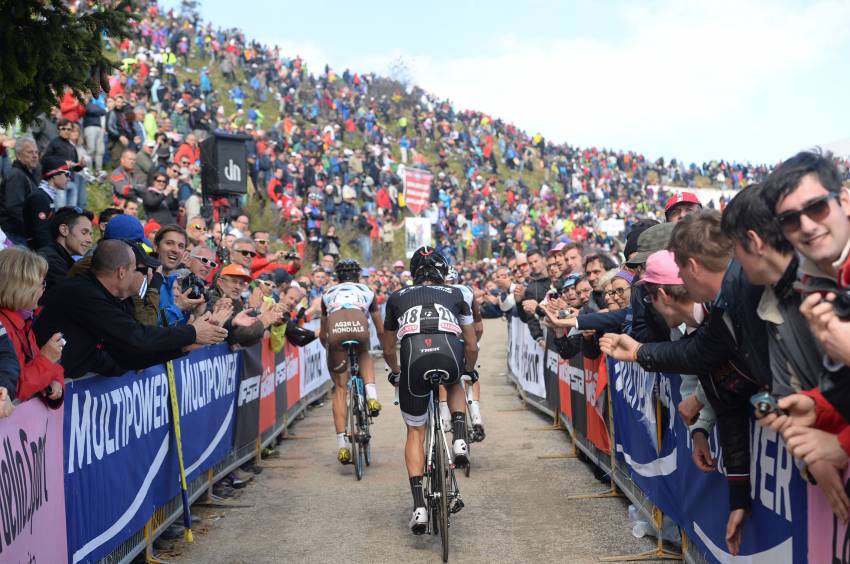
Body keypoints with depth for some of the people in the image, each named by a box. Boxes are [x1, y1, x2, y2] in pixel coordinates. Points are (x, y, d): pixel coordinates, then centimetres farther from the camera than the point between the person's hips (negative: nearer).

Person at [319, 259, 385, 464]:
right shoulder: (367, 291, 34)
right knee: (364, 355, 36)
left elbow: (322, 334, 43)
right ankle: (371, 395, 11)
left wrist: (328, 346, 63)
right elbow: (380, 330, 39)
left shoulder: (328, 293, 36)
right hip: (359, 328, 0)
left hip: (335, 331, 0)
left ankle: (342, 443, 7)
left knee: (340, 389, 14)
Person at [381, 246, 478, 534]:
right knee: (454, 384, 39)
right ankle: (459, 440, 15)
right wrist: (469, 370, 51)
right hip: (450, 356, 0)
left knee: (415, 433, 18)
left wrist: (396, 372, 58)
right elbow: (472, 346, 31)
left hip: (414, 358, 0)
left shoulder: (397, 298, 30)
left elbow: (388, 350, 38)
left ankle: (419, 505, 7)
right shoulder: (455, 294, 29)